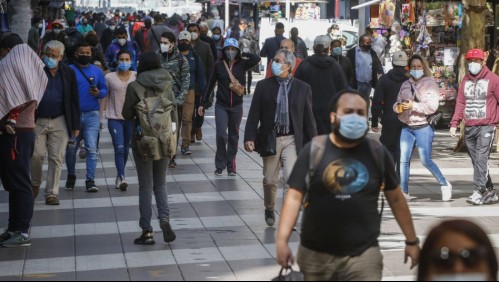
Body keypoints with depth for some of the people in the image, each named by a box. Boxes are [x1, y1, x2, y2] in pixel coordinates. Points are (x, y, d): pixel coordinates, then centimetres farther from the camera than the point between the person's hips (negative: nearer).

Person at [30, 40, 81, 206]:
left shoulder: (68, 73, 3)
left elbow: (74, 101, 4)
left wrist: (75, 125, 1)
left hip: (59, 122, 1)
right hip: (38, 121, -1)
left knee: (56, 158, 1)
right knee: (37, 155, -2)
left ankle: (52, 193, 8)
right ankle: (35, 184, 26)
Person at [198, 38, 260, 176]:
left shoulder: (242, 65, 0)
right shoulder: (219, 65, 2)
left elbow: (257, 59, -17)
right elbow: (210, 85, 7)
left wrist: (242, 55, -4)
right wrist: (203, 103, 7)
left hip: (236, 106, 1)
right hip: (221, 106, -1)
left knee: (234, 136, 8)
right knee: (221, 134, -13)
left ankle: (231, 166, 18)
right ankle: (220, 165, 1)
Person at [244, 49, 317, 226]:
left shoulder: (302, 88, 1)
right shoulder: (263, 86, 2)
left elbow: (308, 117, 3)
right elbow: (254, 114, 1)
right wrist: (249, 137, -7)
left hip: (292, 140, -1)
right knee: (270, 180, 10)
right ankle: (269, 209, 36)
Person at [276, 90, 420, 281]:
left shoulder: (377, 152, 0)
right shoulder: (313, 150, -5)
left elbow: (396, 199, 9)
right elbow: (295, 197, -7)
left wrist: (411, 240, 12)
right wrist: (282, 239, -16)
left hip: (363, 255, 0)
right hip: (315, 255, 0)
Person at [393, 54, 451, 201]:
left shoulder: (430, 84, -3)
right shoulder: (405, 85, 13)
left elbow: (432, 106, -13)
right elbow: (397, 102, 16)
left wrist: (413, 105, -20)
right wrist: (398, 107, -7)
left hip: (423, 127, -5)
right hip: (407, 127, 5)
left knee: (426, 160, -4)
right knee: (403, 160, 0)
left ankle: (445, 185, 15)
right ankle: (404, 192, 6)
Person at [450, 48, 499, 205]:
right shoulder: (466, 80, 14)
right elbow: (460, 103, 13)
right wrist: (454, 124, 6)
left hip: (486, 127, -6)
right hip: (469, 128, 6)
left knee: (481, 158, -16)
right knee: (476, 161, 8)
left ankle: (479, 192, -18)